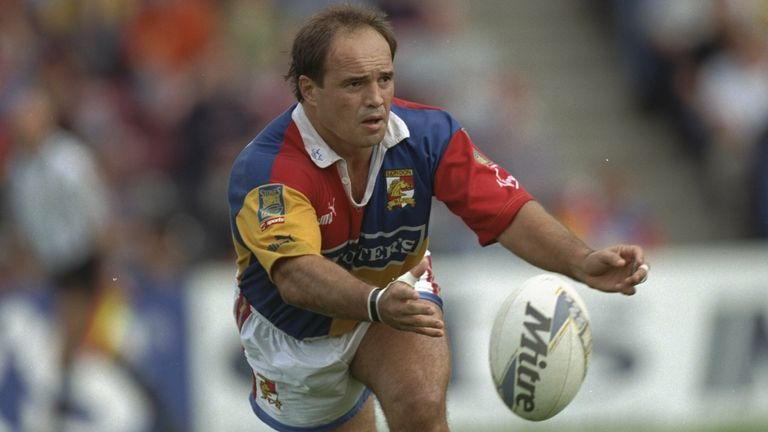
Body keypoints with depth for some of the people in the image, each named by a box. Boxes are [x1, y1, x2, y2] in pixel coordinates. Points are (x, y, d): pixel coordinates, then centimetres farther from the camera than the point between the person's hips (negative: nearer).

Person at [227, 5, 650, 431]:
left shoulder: (428, 134, -22)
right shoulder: (263, 171, -35)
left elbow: (508, 212, -23)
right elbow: (295, 274, -49)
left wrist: (581, 262, -43)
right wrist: (377, 303, -69)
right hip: (294, 333, -1)